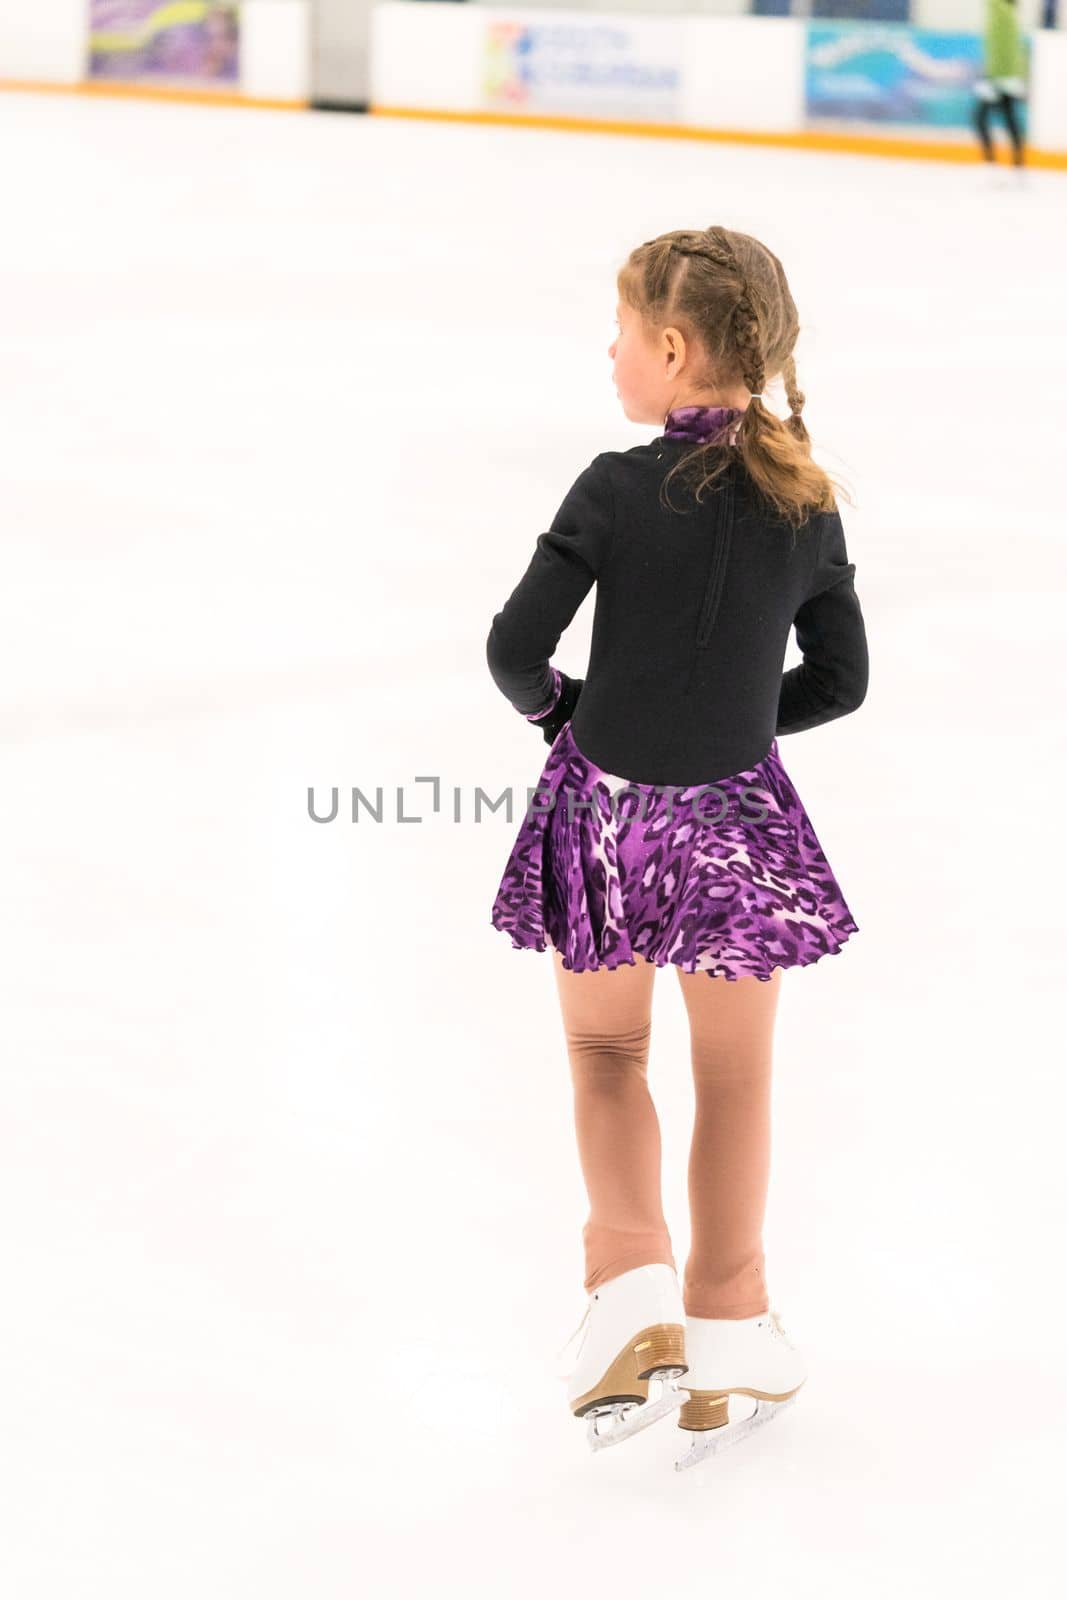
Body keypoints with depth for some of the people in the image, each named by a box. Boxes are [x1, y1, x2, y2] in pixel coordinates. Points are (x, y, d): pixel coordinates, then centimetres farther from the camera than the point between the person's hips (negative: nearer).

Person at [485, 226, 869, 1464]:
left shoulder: (618, 491, -16)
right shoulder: (808, 503, -5)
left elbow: (515, 645, -15)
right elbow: (840, 679, 2)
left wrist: (555, 710, 5)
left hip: (609, 807, -2)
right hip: (737, 817, 2)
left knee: (606, 1050, 18)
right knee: (733, 1072, 16)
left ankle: (632, 1282, 2)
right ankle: (730, 1321, 26)